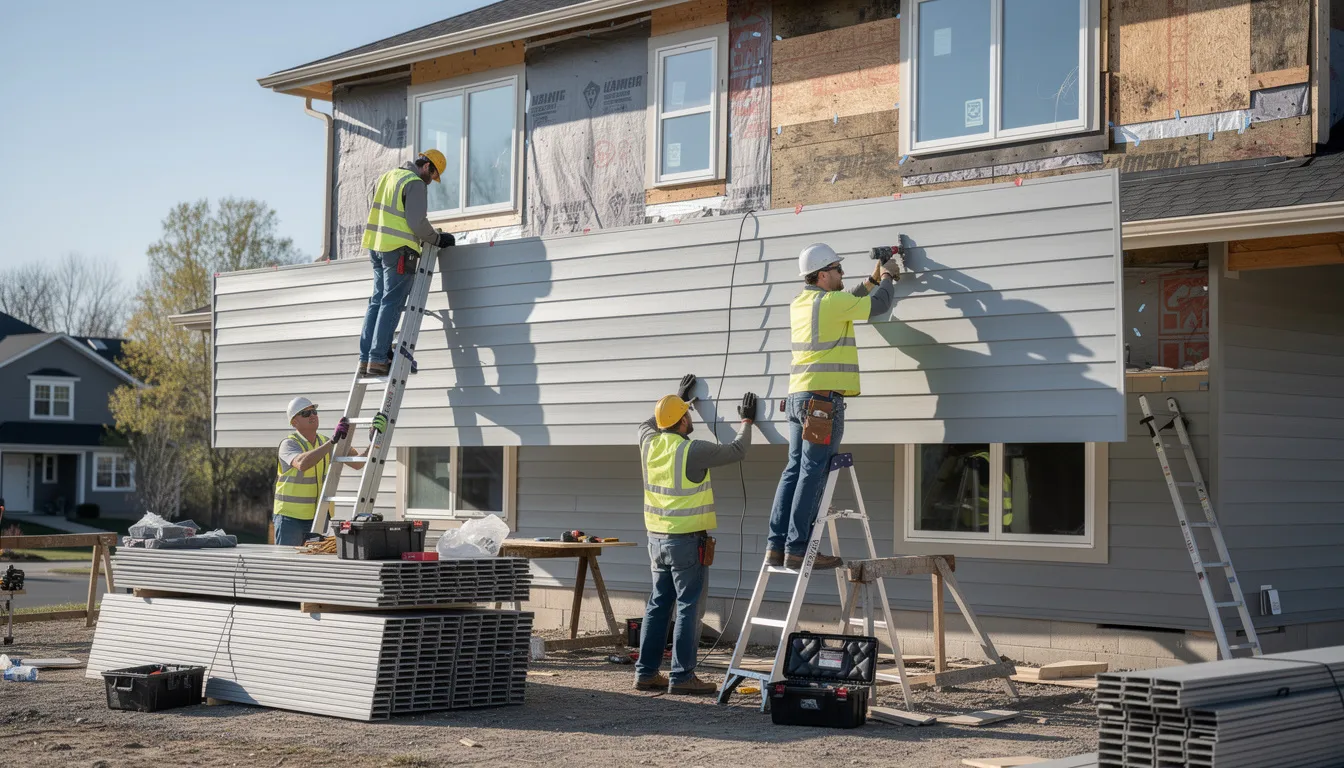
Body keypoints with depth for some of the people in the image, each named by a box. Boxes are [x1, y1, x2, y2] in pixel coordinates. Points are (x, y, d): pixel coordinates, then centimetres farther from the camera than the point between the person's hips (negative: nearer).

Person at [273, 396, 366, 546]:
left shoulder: (326, 443, 9)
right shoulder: (289, 444, -10)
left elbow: (357, 463, 2)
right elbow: (302, 464, -33)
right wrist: (333, 441, -38)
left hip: (319, 517, 5)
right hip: (291, 516, -5)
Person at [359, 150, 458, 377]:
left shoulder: (385, 177, 18)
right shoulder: (415, 184, -10)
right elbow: (417, 222, -16)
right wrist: (437, 239, -2)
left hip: (377, 246, 8)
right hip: (399, 249, -8)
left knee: (377, 301, 10)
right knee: (392, 304, -7)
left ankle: (366, 358, 7)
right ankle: (378, 359, -11)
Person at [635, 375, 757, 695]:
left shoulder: (649, 443, 2)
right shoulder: (693, 451, -15)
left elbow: (649, 423, 27)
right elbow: (735, 451, -2)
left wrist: (678, 398, 36)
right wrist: (747, 422, 15)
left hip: (657, 538, 7)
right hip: (686, 540, -7)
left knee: (658, 605, 12)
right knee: (688, 608, -3)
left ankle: (646, 672, 13)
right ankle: (682, 676, -3)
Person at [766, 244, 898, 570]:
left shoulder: (800, 304, 17)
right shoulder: (830, 302, -9)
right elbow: (878, 305, -2)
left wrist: (872, 280, 32)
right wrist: (886, 278, 16)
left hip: (798, 397, 9)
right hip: (823, 399, -9)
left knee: (794, 471, 8)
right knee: (813, 474, -8)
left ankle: (776, 546, 6)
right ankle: (797, 548, -9)